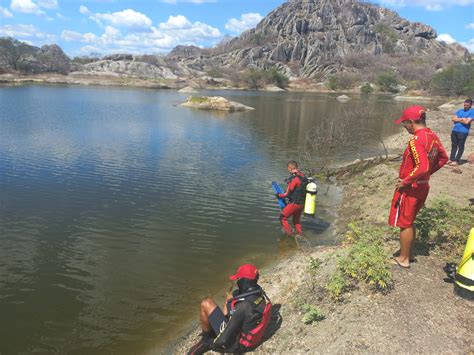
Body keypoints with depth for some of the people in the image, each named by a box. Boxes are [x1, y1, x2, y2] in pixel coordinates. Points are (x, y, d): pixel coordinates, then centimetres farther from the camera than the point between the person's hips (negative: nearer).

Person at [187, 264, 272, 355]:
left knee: (206, 304, -8)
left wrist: (211, 344, -12)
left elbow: (223, 341, -30)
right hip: (249, 336, 8)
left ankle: (206, 340, 13)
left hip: (235, 343, -7)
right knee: (230, 296, 18)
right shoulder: (260, 292, -13)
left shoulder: (243, 306, -37)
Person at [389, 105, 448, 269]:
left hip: (410, 188, -9)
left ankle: (403, 259, 19)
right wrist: (429, 173, 15)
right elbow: (443, 158, 14)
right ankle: (409, 254, 33)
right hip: (423, 186, 9)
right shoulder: (432, 136, 3)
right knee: (409, 222, 22)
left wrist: (404, 182, -21)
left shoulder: (416, 140, -25)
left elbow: (422, 167, -32)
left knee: (404, 224, 6)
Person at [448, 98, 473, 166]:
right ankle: (451, 159, 19)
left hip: (463, 132, -6)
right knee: (454, 145, 11)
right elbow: (453, 119, 5)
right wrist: (462, 119, -7)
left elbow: (467, 122, -14)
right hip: (454, 130, 6)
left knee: (460, 147, 0)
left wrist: (458, 119, -3)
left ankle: (457, 160, 5)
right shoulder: (460, 111, 14)